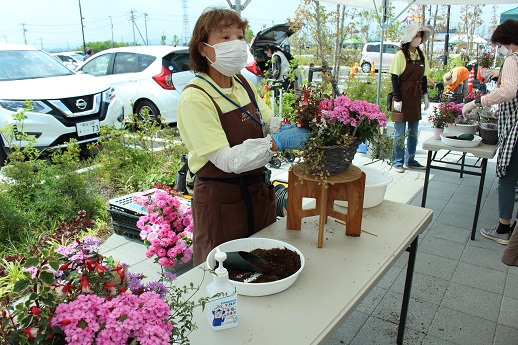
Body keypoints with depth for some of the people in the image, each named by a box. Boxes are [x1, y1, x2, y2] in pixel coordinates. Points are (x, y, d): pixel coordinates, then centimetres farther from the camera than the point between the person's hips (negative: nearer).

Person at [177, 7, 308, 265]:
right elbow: (226, 159, -25)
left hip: (258, 192, 7)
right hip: (220, 201, -6)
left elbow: (269, 123, 6)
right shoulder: (195, 97, -18)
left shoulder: (242, 84, 4)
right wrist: (277, 143, -33)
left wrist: (292, 128, -15)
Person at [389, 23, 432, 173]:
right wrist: (397, 99, -15)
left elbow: (424, 78, 17)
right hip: (402, 97, -6)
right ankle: (398, 162, 10)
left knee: (414, 131, 11)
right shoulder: (401, 55, -7)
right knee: (400, 132, -1)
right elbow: (394, 78, -10)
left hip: (415, 99, 6)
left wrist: (425, 96, 11)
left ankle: (410, 160, 22)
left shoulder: (421, 56, 11)